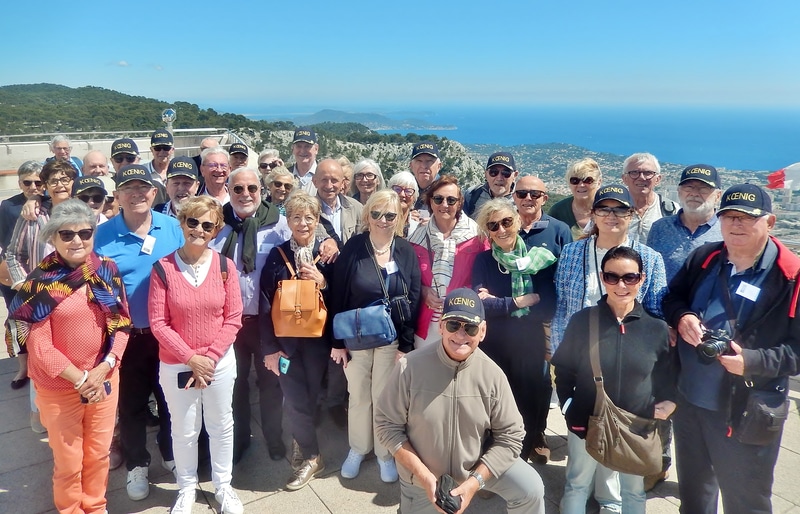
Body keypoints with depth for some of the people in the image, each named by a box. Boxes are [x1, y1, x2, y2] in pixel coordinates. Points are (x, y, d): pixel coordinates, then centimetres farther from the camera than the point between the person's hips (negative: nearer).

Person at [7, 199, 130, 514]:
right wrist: (80, 378, -16)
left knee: (99, 453, 18)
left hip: (105, 378, 3)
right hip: (59, 385, -3)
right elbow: (39, 345, -13)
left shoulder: (107, 270, -2)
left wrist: (104, 367, -12)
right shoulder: (41, 280, -13)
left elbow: (121, 324, 1)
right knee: (69, 461, 12)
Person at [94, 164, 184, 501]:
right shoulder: (103, 234, -7)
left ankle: (172, 454, 40)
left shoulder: (173, 228, -3)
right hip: (126, 335, -1)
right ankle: (137, 464, 35)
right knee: (131, 403, 14)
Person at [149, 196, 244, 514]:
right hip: (176, 365, -1)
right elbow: (158, 323, -11)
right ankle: (186, 487, 39)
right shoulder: (162, 268, -11)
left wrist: (210, 357, -13)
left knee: (221, 426, 16)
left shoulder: (225, 266, -6)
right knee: (184, 431, 15)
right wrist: (191, 358, -15)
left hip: (220, 362, 1)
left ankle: (222, 485, 38)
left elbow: (233, 318, -5)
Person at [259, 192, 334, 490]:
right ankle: (311, 456, 24)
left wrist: (323, 282, -19)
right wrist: (269, 347, -4)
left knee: (308, 398, 8)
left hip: (317, 339, -1)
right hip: (285, 340, 1)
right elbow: (266, 303, -1)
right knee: (295, 401, 5)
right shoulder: (276, 256, 0)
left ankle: (304, 455, 27)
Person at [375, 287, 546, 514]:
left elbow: (510, 436, -11)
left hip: (477, 463, 1)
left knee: (530, 489, -15)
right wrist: (424, 476, -19)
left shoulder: (493, 374, -16)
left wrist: (474, 482, -20)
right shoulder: (410, 367, -22)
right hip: (422, 476, 0)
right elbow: (387, 425, -15)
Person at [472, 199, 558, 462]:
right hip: (493, 346, 0)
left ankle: (524, 457, 27)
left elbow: (548, 308, -10)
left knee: (529, 404, 6)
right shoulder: (483, 261, 1)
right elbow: (481, 304, -12)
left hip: (531, 345, 0)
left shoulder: (540, 258, -1)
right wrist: (522, 301, -13)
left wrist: (499, 303, -13)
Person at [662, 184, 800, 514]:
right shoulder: (704, 258, 1)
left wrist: (753, 361, -29)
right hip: (689, 399, 5)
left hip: (747, 413, -5)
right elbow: (672, 297, 13)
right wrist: (682, 316, -10)